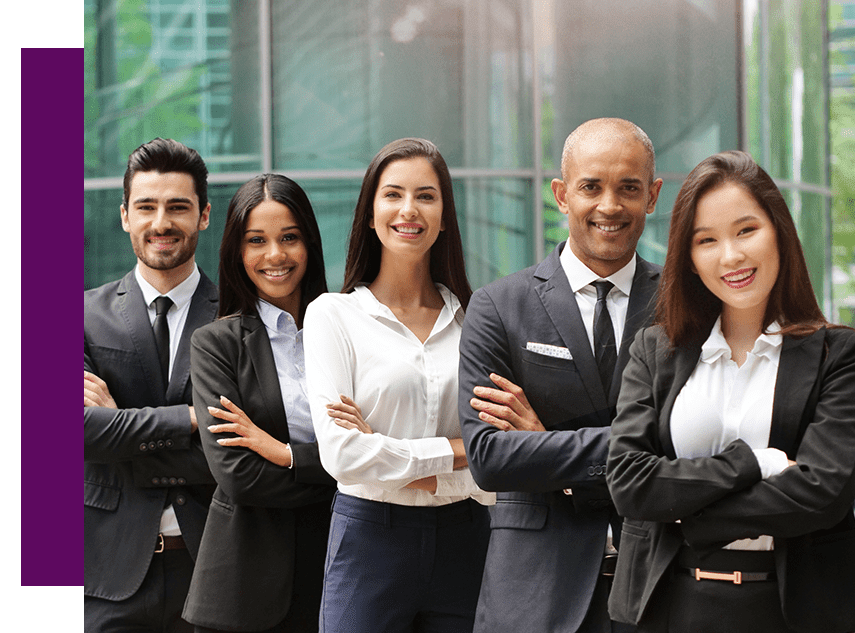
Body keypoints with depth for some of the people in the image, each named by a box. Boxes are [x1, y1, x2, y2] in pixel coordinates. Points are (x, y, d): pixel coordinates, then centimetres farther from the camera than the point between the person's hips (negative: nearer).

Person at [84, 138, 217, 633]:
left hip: (210, 564, 0)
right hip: (114, 570, 0)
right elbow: (84, 427, -9)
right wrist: (191, 418, -14)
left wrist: (120, 423, -9)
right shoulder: (88, 314, 5)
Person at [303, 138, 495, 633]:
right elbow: (340, 452, -10)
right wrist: (455, 451, -7)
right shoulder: (333, 315, 0)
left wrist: (390, 454, -11)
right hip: (371, 537, -2)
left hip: (463, 543, 2)